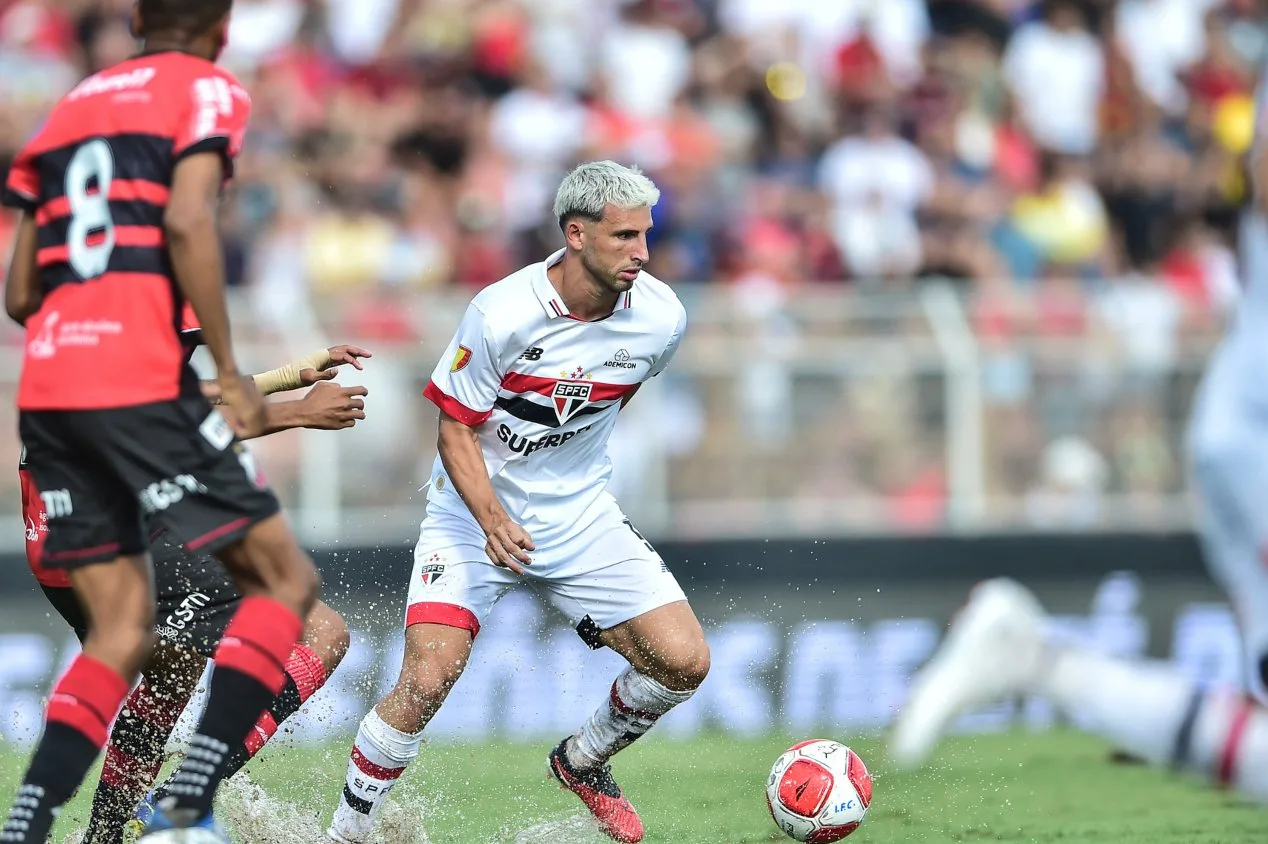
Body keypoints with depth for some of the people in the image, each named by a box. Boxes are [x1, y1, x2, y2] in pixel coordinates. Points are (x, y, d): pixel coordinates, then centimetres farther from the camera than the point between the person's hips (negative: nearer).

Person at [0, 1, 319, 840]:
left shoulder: (70, 107, 23)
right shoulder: (207, 91, 5)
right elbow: (187, 222, -13)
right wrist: (228, 371, -11)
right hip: (141, 384, -6)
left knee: (123, 628, 11)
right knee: (284, 580, 3)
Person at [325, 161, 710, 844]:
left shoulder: (661, 318, -11)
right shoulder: (501, 313, -24)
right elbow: (455, 430, -16)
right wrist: (491, 519, -31)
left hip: (579, 515, 4)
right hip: (474, 513, -4)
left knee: (684, 662, -8)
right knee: (428, 681, -21)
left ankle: (582, 761, 21)